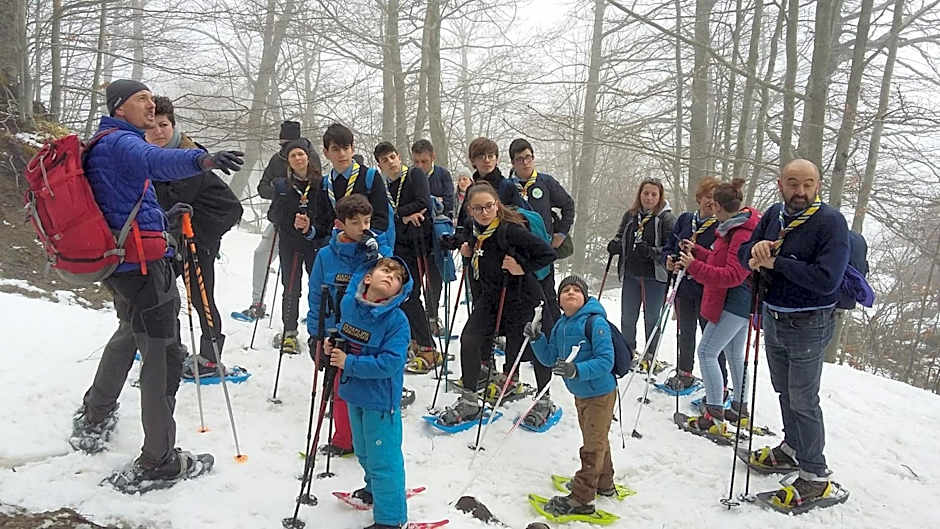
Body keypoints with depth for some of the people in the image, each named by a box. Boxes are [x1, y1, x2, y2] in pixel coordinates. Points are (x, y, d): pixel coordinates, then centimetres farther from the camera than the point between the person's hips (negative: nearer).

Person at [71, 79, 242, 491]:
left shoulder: (101, 145, 17)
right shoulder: (121, 142, -15)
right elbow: (156, 160, -40)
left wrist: (162, 217, 27)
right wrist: (202, 159, -58)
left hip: (116, 261, 11)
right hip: (143, 264, -11)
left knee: (129, 332, 32)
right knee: (163, 356, -6)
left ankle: (94, 418, 48)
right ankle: (158, 461, 1)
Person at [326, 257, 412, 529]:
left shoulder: (397, 321, -22)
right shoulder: (348, 302, -4)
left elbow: (389, 363, -27)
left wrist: (348, 363, -23)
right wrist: (334, 342, -2)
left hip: (380, 398, -7)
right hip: (355, 393, 7)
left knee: (383, 458, 2)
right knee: (363, 450, 27)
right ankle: (375, 489, 52)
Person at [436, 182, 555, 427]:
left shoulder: (511, 230, -23)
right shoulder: (472, 230, -1)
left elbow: (548, 253, -22)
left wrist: (523, 269, -24)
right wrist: (468, 253, 1)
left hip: (520, 298, -6)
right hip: (488, 296, 6)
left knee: (533, 347, 7)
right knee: (469, 340, -6)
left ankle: (545, 402, 28)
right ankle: (468, 402, 8)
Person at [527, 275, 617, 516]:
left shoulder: (596, 323, -22)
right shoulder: (560, 326, 2)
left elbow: (606, 361, -28)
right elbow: (550, 359, 7)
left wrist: (577, 370, -40)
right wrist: (536, 339, -8)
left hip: (600, 393, -8)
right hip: (580, 394, 8)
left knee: (593, 446, 2)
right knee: (597, 441, 24)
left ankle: (581, 498, 10)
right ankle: (604, 484, 42)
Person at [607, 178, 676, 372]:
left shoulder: (667, 218, -6)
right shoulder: (630, 215, 8)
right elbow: (620, 238, 19)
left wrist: (651, 252, -25)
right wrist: (614, 245, -3)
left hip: (655, 276, -4)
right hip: (630, 275, 4)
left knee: (652, 318, 7)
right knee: (627, 317, 11)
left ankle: (649, 356, 22)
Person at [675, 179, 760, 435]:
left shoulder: (743, 234, -22)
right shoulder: (735, 228, 11)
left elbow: (732, 275, -28)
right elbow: (722, 261, 20)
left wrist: (695, 267, -30)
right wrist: (697, 251, 20)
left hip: (735, 303, -11)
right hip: (742, 301, 11)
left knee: (707, 352, -9)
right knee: (734, 354, 20)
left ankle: (715, 416, -7)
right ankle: (740, 408, 34)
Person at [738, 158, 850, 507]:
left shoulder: (831, 221, -18)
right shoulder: (774, 215, 2)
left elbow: (826, 280, -27)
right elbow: (743, 255, 5)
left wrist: (776, 261, -23)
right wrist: (756, 249, -18)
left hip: (807, 325, -7)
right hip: (773, 319, 7)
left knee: (803, 400, 0)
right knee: (785, 391, 21)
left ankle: (816, 477, 13)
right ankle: (792, 449, 40)